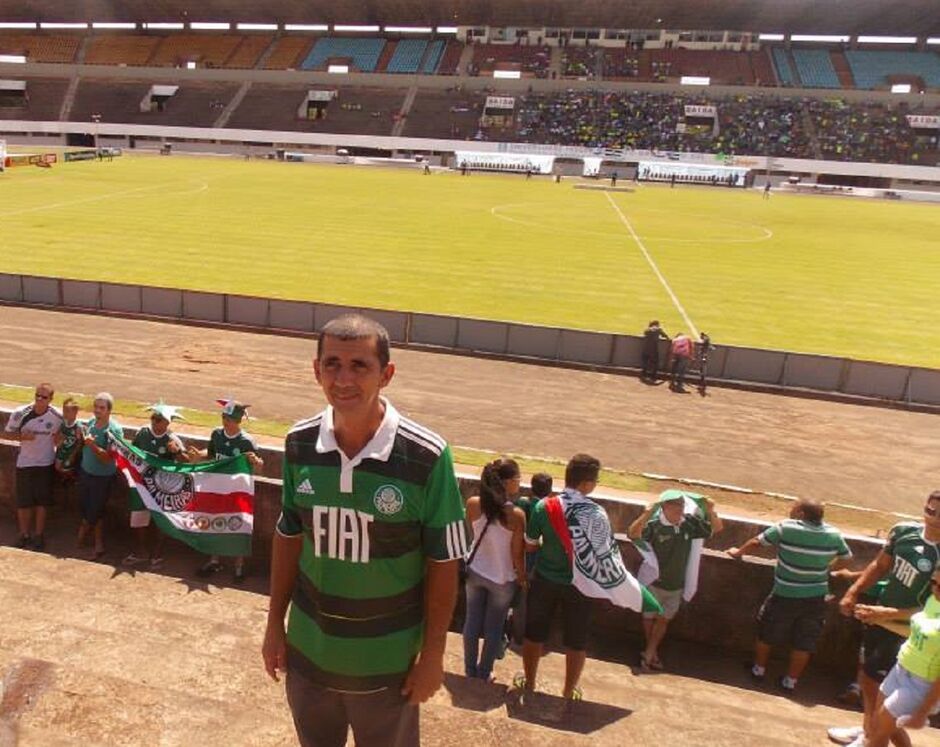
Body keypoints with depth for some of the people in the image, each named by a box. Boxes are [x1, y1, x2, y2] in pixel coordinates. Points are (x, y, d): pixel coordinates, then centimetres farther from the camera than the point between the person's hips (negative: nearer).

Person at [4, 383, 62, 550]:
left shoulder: (57, 416, -13)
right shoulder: (20, 413, -16)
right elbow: (7, 434, -5)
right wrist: (22, 436, -24)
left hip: (45, 464, 0)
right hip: (24, 463, 0)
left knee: (42, 501, 10)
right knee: (23, 502, 8)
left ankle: (38, 535, 26)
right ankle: (24, 534, 27)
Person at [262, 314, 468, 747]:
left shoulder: (426, 458, -21)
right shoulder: (299, 443, -9)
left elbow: (443, 563, -12)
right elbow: (289, 537, 3)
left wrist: (432, 654, -8)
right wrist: (275, 623, 7)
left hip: (386, 662, -3)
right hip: (307, 651, 4)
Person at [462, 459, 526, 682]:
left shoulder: (473, 504, -14)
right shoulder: (516, 515, -24)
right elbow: (517, 554, -15)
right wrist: (522, 578, 0)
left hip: (475, 572, 3)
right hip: (503, 578, -3)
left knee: (472, 621, 20)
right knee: (494, 627, 17)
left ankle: (470, 669, 36)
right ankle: (484, 673, 33)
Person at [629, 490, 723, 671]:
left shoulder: (690, 523, -10)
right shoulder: (654, 525, -24)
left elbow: (717, 528, -2)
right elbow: (633, 534, -40)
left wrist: (710, 511, -21)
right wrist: (646, 513, -52)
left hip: (676, 585, 4)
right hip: (654, 582, -3)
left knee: (663, 619, 15)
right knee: (649, 617, 15)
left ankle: (648, 653, 31)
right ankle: (652, 652, 39)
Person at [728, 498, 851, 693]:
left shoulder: (786, 527, -16)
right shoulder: (834, 534, -6)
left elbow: (757, 542, -6)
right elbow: (846, 558, 11)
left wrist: (738, 552, 11)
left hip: (785, 596, -2)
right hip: (816, 598, 3)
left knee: (766, 632, 19)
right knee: (804, 642, 15)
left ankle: (758, 669, 34)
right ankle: (790, 681, 25)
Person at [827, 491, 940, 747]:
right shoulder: (904, 531, -9)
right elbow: (880, 565, 7)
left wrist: (888, 614, -25)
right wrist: (853, 592, 2)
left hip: (906, 633, -6)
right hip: (879, 619, 7)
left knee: (876, 685, 1)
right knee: (867, 678, 22)